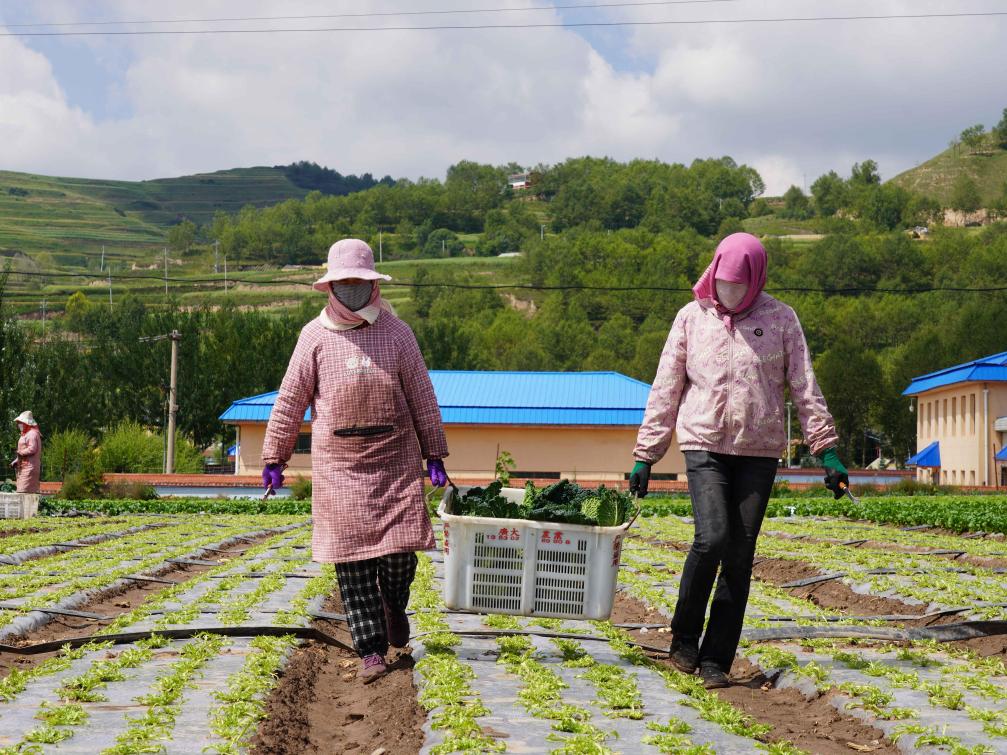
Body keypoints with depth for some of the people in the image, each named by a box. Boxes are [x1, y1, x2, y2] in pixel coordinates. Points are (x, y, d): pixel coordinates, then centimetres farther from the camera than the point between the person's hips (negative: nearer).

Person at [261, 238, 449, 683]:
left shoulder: (396, 333, 5)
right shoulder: (315, 336, 3)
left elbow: (422, 398, 8)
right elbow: (290, 401, 6)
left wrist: (434, 456, 7)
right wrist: (274, 458, 5)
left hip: (395, 457, 1)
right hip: (337, 462, 0)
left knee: (401, 546, -5)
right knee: (351, 554, -3)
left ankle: (393, 602, 29)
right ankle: (370, 650, 3)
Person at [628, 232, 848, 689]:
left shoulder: (780, 319, 3)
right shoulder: (691, 318, 5)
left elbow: (805, 388, 4)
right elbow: (665, 391, 7)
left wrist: (827, 450, -3)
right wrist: (645, 455, 5)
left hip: (759, 452, 1)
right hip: (705, 447, -1)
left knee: (740, 555, 1)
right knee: (711, 539, -18)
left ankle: (716, 660, 10)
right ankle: (684, 638, 4)